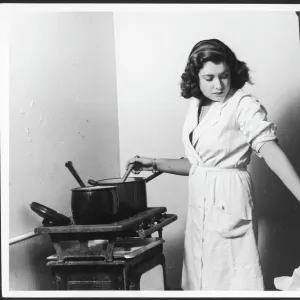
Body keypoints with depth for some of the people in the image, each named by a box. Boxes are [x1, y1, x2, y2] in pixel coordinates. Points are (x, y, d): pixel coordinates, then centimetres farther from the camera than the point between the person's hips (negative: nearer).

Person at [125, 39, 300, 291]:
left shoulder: (244, 105, -12)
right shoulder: (197, 107, 9)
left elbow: (270, 150, -24)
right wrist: (154, 164, 13)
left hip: (228, 200, -7)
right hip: (200, 203, 7)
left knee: (231, 274, -3)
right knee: (202, 275, 15)